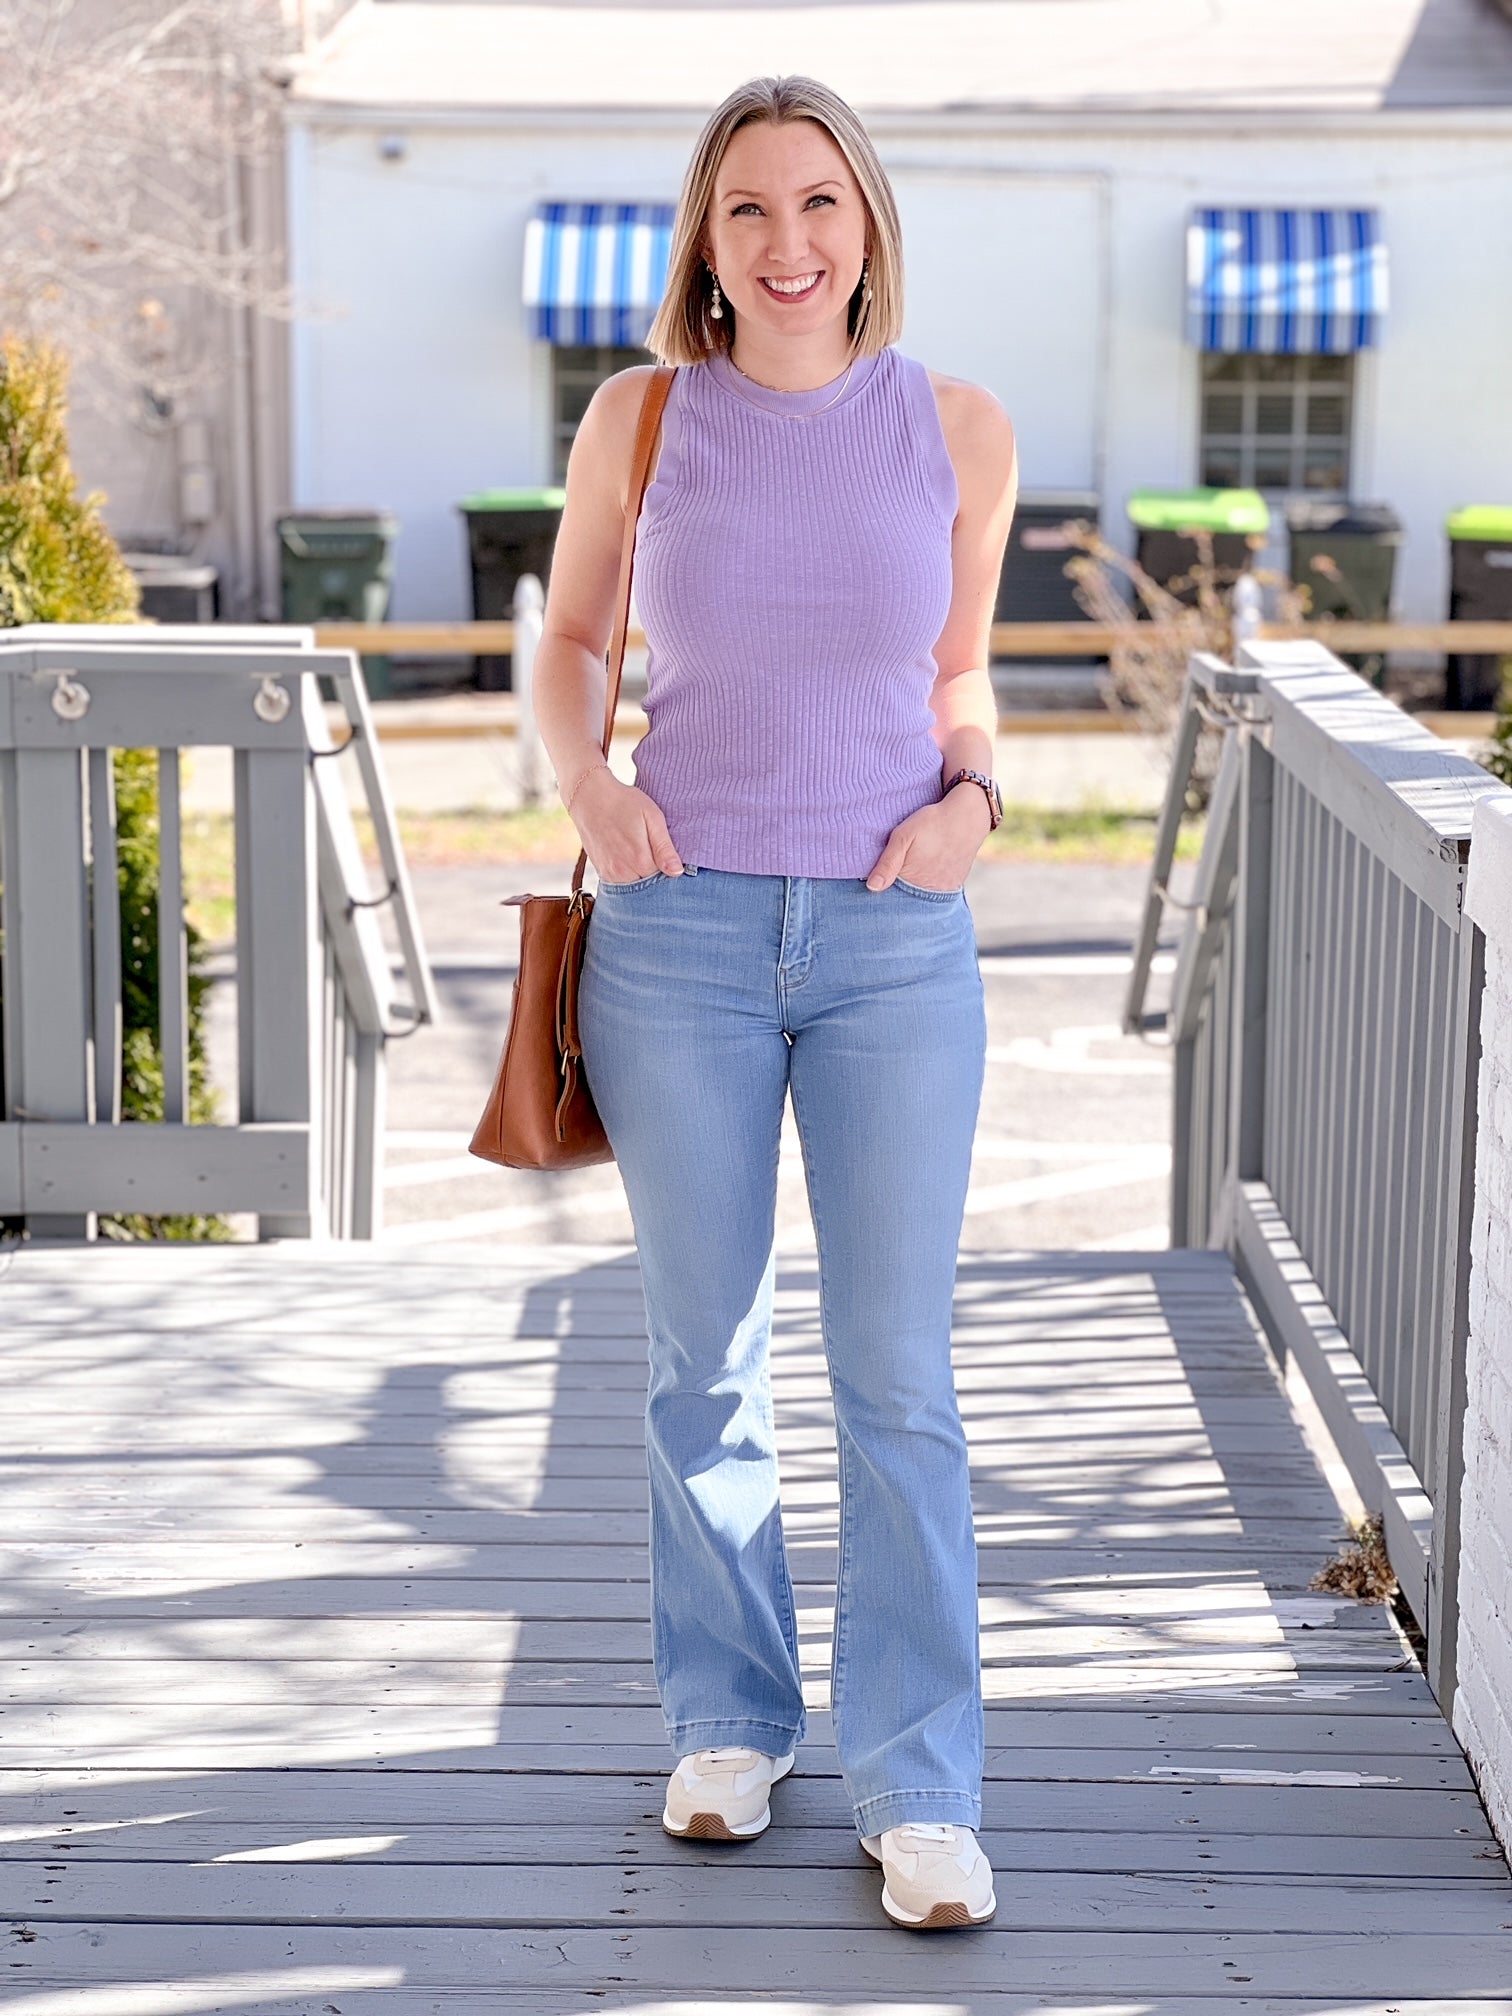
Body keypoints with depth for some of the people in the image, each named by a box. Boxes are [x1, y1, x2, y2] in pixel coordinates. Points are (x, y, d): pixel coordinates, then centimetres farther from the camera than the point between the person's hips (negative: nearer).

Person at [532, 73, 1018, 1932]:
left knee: (897, 1375, -1)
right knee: (704, 1360, 11)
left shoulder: (958, 430, 1)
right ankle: (728, 1718, 28)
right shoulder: (640, 417, 0)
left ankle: (918, 1787, 8)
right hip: (682, 934, 1)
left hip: (898, 943, 0)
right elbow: (569, 634, 14)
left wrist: (970, 795, -4)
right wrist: (584, 782, -4)